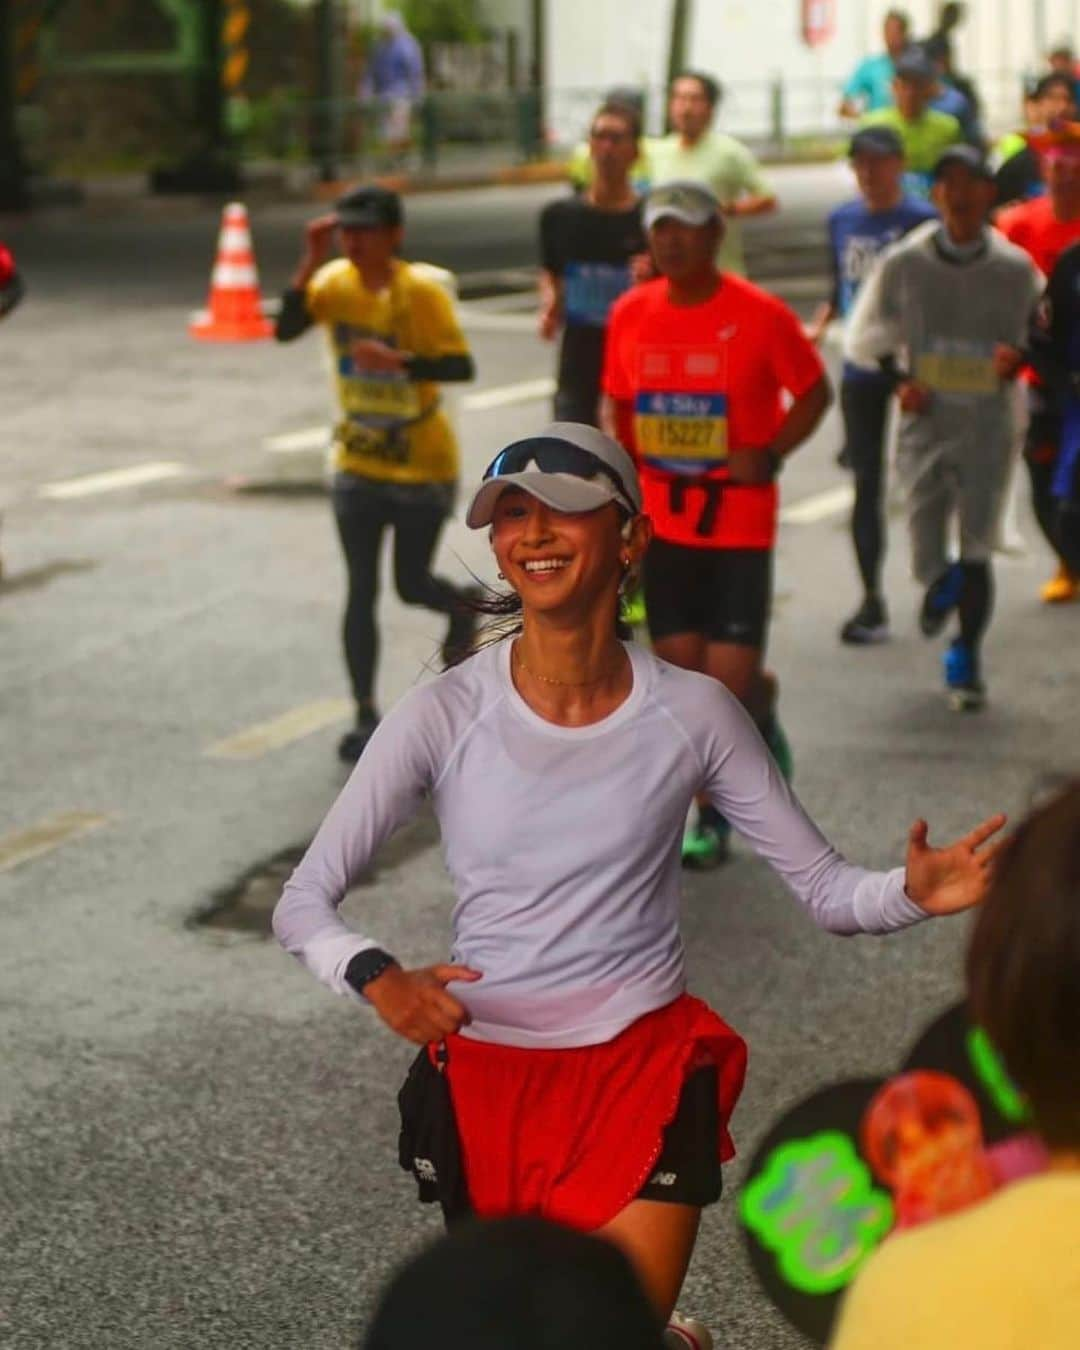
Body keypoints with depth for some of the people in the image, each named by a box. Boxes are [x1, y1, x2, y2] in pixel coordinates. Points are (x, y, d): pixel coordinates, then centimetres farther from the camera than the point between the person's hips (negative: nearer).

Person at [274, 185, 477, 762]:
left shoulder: (420, 292, -18)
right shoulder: (334, 281, -6)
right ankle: (366, 717, 7)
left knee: (411, 583, 7)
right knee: (361, 590, 1)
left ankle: (463, 611, 43)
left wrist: (399, 361, -37)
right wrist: (311, 262, -27)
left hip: (421, 463, -3)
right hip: (358, 461, 3)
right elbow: (285, 330, -20)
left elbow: (461, 366, -23)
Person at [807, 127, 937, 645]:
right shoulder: (842, 220, 8)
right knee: (867, 483, 5)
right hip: (862, 368, 4)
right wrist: (818, 325, 2)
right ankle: (872, 600, 11)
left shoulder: (922, 220, -8)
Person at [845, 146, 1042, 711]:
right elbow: (866, 334, 11)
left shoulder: (1015, 269, -1)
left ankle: (965, 657, 16)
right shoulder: (904, 262, 0)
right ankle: (941, 582, 39)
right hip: (925, 425, 1)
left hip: (988, 426, 0)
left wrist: (1017, 361, -11)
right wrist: (899, 380, -5)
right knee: (926, 555, 1)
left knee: (977, 552, -3)